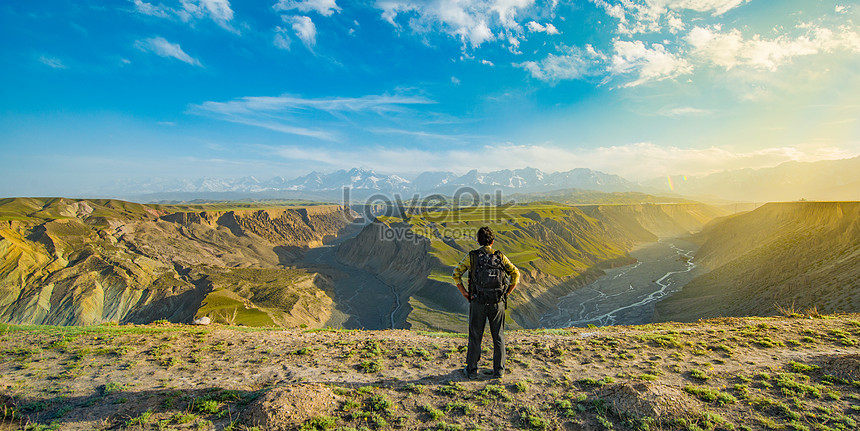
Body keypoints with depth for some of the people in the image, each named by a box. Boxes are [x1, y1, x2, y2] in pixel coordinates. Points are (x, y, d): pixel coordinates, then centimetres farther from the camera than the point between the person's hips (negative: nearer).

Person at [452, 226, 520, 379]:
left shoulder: (472, 256, -2)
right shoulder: (500, 257, 2)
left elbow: (456, 274, -8)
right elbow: (516, 274, 2)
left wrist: (464, 292, 1)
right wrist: (507, 293, 6)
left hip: (478, 302, -1)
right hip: (497, 303, 1)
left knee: (475, 336, 10)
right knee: (498, 336, 14)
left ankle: (471, 369, 19)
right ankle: (499, 370, 21)